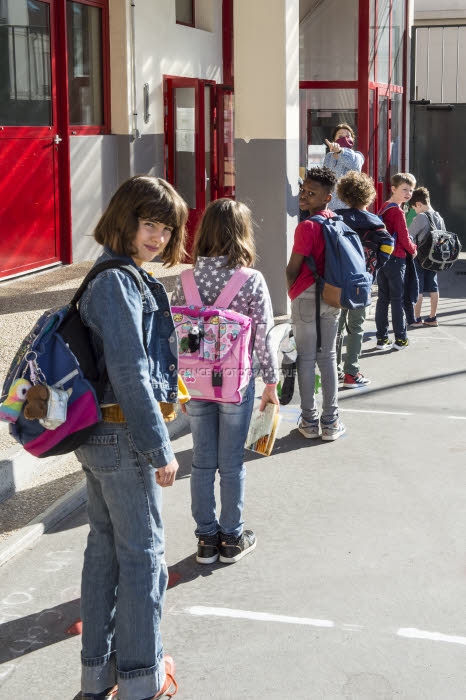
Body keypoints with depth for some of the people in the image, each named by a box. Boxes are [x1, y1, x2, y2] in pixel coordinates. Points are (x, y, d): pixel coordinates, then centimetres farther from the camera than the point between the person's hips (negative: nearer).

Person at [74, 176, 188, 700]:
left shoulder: (116, 276, 12)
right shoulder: (118, 282, -19)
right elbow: (130, 374, -23)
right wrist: (159, 449, -19)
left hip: (99, 434, 10)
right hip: (123, 436, -10)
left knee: (105, 544, 16)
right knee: (142, 552, 2)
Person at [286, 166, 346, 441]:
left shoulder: (307, 226, -16)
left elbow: (293, 268, -12)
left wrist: (291, 289, 7)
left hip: (307, 297, -6)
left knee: (306, 358, 3)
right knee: (328, 357, 11)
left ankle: (309, 421, 9)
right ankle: (330, 422, 12)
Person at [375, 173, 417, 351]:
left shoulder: (383, 208, 11)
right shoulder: (397, 211, -15)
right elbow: (404, 238, -14)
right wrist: (413, 249, 5)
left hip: (382, 258, 8)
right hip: (396, 259, -8)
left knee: (383, 298, 9)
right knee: (397, 300, -1)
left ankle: (382, 339, 12)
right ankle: (400, 339, 5)